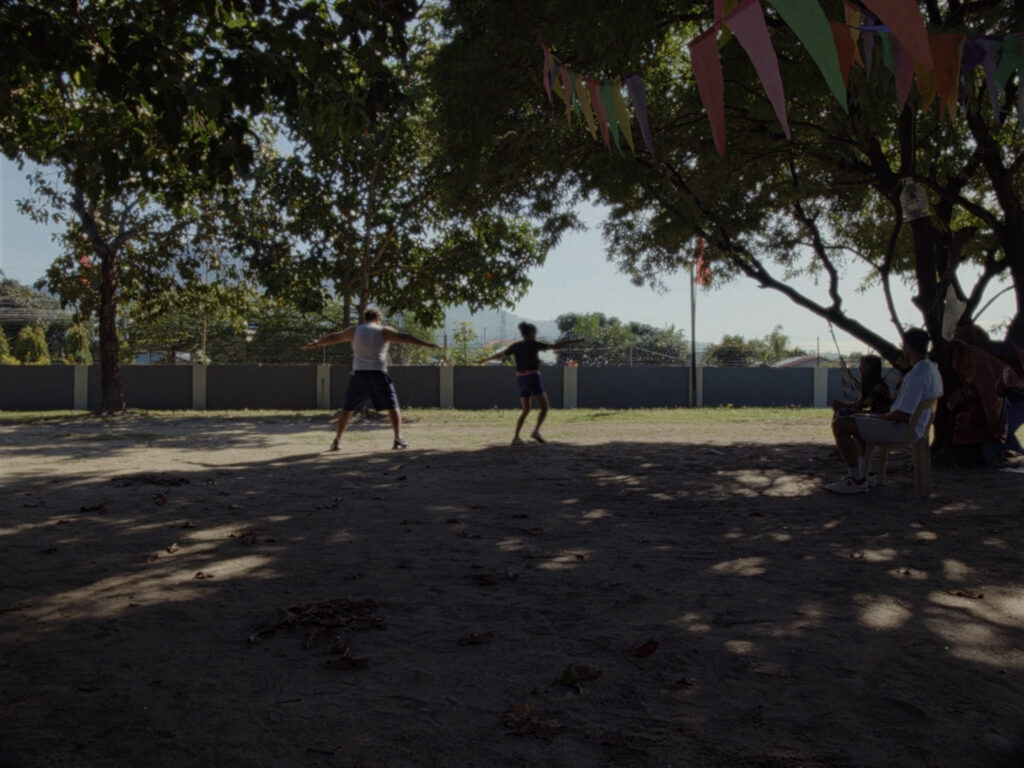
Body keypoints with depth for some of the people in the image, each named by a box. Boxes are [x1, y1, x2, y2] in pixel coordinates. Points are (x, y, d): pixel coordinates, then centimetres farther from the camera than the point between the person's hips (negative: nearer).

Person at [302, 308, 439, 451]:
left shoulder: (354, 331, 13)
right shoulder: (383, 331, 5)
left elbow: (333, 337, 25)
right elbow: (404, 338, -3)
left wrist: (315, 344, 39)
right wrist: (428, 344, -4)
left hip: (359, 373, 2)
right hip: (378, 374, -2)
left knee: (347, 407, 11)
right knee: (392, 406, 5)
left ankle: (337, 440, 10)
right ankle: (398, 438, -4)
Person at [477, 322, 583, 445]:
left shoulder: (516, 346, 11)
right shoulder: (534, 344, -5)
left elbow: (498, 355, 22)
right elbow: (556, 346, -10)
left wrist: (485, 360, 38)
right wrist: (573, 341, -5)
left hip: (521, 381, 6)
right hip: (533, 380, -6)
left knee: (526, 411, 14)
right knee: (545, 408, 1)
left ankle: (516, 438, 2)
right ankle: (536, 431, -20)